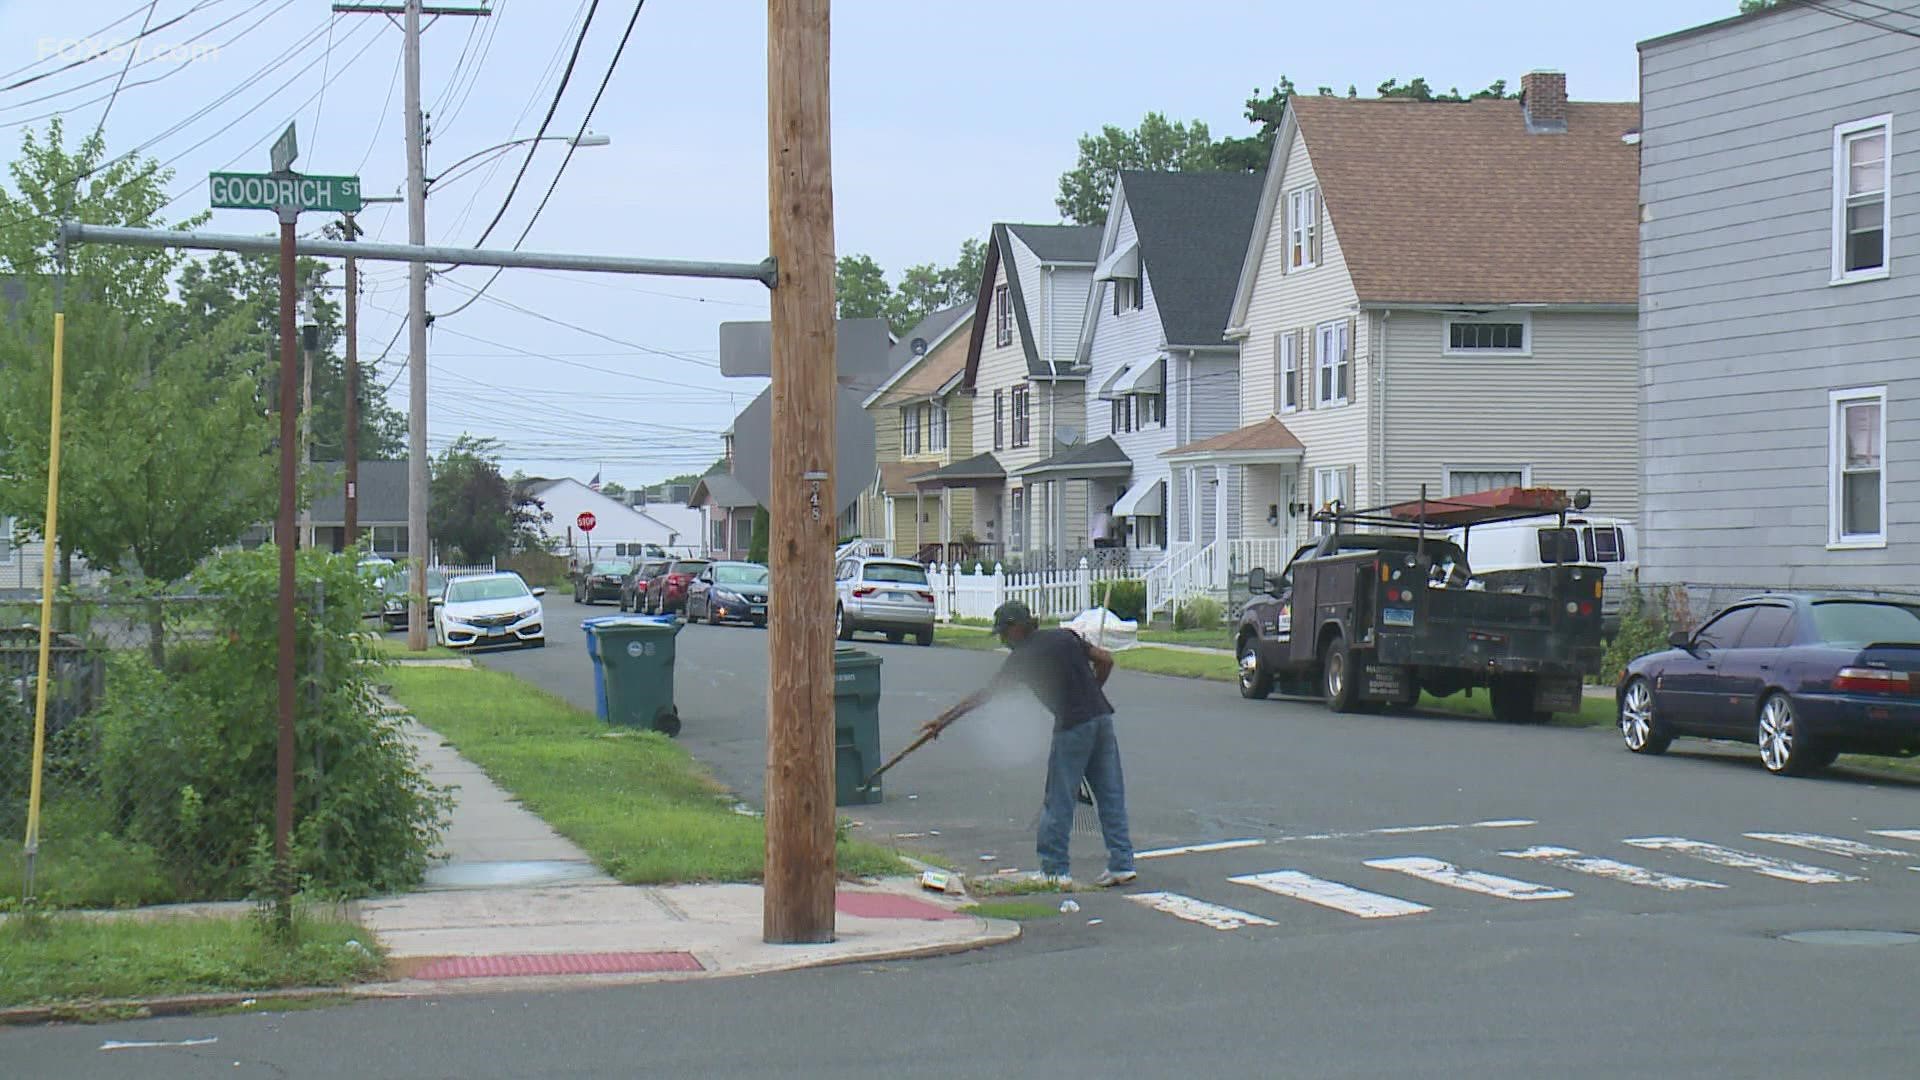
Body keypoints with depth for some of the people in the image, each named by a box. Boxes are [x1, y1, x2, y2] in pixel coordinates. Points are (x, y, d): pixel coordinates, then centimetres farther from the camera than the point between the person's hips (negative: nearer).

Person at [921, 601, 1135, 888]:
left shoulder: (1022, 658, -3)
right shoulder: (1065, 636, 12)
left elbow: (982, 696, -2)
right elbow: (1105, 659, 11)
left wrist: (942, 721, 3)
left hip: (1072, 727, -6)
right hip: (1101, 717, 6)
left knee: (1058, 800, 4)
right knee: (1111, 795, 8)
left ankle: (1054, 869, 8)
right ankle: (1122, 864, 7)